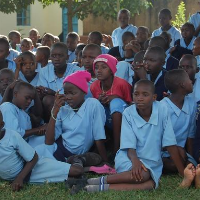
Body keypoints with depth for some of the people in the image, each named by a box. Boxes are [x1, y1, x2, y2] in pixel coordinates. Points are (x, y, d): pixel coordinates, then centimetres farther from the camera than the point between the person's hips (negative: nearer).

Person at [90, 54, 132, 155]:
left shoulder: (121, 83, -17)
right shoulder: (94, 86, -4)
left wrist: (116, 97, -22)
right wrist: (98, 102, -16)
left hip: (122, 121, -4)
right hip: (106, 123, 4)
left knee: (116, 102, -33)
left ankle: (116, 148, -34)